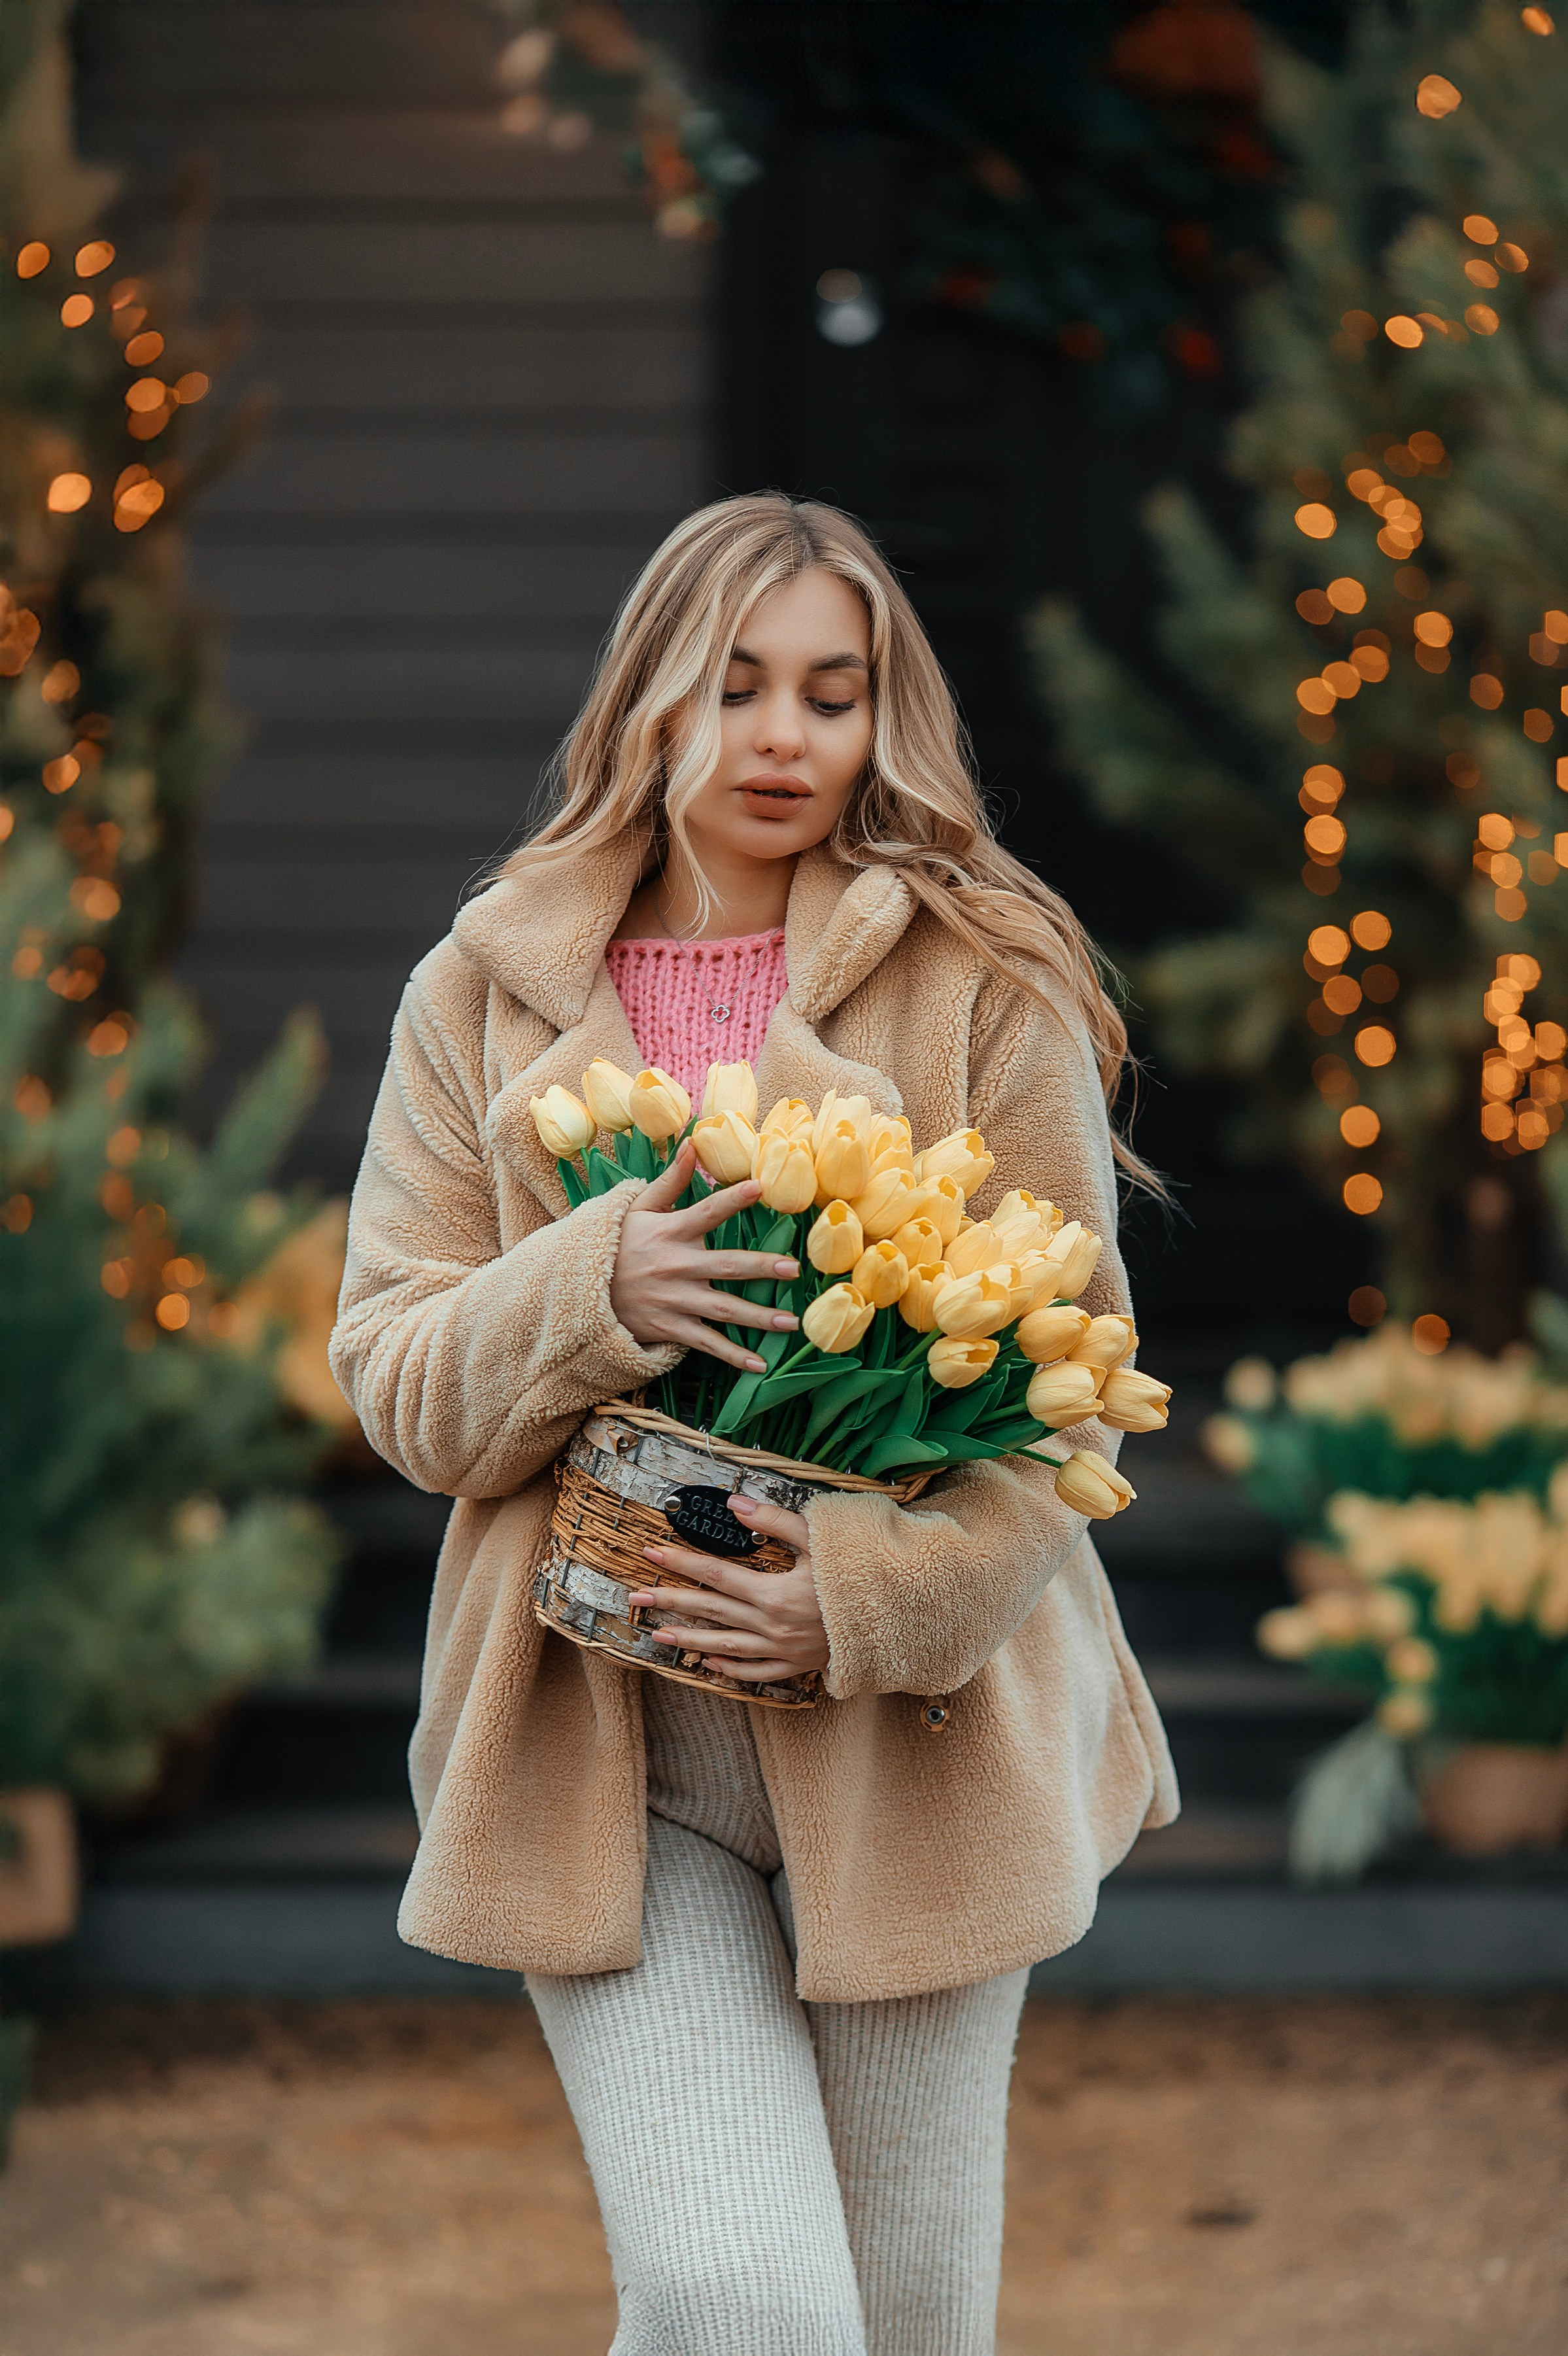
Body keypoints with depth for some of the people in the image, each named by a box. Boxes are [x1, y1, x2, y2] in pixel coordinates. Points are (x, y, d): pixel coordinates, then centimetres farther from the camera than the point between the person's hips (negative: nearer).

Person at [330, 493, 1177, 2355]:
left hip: (914, 1743, 0)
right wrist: (589, 1293, -16)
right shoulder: (482, 997, 7)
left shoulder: (987, 984, 0)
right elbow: (392, 1371, 5)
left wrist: (890, 1587, -17)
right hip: (604, 1754, 0)